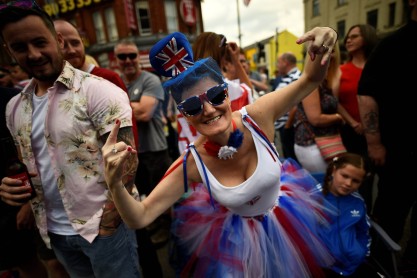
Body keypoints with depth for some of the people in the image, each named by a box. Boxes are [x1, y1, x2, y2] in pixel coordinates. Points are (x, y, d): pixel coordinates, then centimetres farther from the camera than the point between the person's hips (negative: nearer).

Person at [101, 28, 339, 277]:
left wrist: (321, 48, -45)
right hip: (237, 235, -2)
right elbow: (141, 217, -27)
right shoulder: (191, 164, -30)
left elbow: (310, 80, -23)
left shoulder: (257, 117, -29)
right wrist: (115, 183, -46)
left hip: (285, 217, 3)